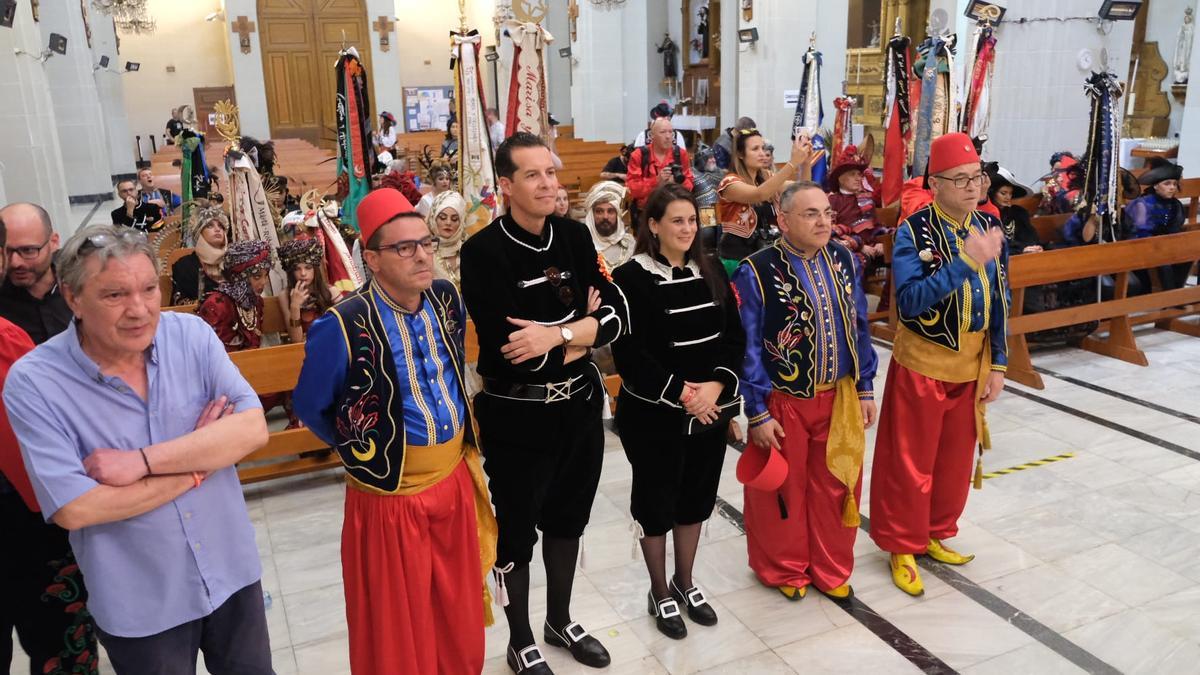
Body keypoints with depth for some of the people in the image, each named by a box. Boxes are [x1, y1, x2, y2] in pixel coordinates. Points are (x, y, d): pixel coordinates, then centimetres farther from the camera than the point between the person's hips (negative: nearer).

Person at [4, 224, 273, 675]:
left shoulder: (191, 334, -9)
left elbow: (252, 429, -16)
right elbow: (74, 509, -23)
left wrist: (143, 460, -25)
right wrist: (199, 459, -17)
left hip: (231, 572, 3)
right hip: (139, 605, -2)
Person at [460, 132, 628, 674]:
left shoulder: (574, 236, 0)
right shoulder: (483, 252, -17)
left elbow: (617, 316, -5)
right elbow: (512, 351, -24)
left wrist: (555, 334, -20)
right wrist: (583, 330, -13)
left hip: (580, 405, 6)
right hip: (517, 416, -5)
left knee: (567, 519, 22)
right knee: (516, 533, 12)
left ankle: (561, 620, 45)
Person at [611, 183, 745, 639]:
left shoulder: (711, 272, 5)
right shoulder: (631, 278, -12)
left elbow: (735, 337, 3)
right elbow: (628, 354, -16)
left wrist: (716, 385, -13)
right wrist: (680, 393, -18)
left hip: (710, 409, 5)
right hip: (654, 414, -5)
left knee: (696, 497, 17)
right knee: (656, 500, 9)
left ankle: (685, 582, 37)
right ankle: (660, 593, 29)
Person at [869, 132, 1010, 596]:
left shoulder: (990, 226, 1)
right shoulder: (913, 232, -17)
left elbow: (999, 300, 7)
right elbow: (910, 302, -28)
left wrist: (997, 364, 5)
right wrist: (967, 262, -35)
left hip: (972, 367, 6)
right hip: (921, 367, -5)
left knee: (956, 460, 17)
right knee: (910, 464, 6)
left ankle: (936, 535, 37)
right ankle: (902, 547, 24)